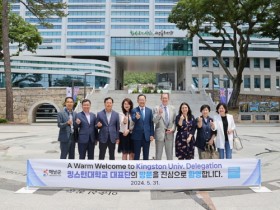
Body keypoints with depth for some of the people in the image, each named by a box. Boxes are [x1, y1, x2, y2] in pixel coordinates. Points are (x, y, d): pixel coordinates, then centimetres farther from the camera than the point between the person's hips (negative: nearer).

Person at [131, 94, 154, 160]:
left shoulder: (149, 110, 7)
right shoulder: (134, 110, -1)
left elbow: (151, 123, 7)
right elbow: (133, 121, -18)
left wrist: (151, 135, 1)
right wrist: (136, 118, -40)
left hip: (147, 136, 2)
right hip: (137, 136, -2)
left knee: (146, 155, 11)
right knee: (136, 155, 6)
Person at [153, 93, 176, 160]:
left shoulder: (172, 108, 6)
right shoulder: (156, 108, -4)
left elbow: (175, 121, 10)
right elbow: (154, 121, -13)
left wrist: (172, 129, -6)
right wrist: (159, 114, -29)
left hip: (169, 134, 3)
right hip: (160, 134, -3)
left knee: (170, 154, 13)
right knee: (158, 154, 8)